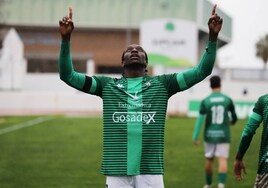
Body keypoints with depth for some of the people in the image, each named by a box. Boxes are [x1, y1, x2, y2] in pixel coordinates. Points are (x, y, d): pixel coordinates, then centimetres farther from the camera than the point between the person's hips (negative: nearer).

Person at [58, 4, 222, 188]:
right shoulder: (107, 85, 10)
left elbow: (202, 71, 5)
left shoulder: (162, 84, 10)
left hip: (151, 172, 0)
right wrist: (66, 39, -7)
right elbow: (68, 75, 5)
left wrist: (213, 37, -6)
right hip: (117, 172, 0)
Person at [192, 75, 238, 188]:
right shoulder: (227, 100, -2)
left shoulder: (205, 101, -4)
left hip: (209, 135, 1)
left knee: (209, 159, 15)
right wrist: (232, 122, 34)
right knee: (222, 160, -6)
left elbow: (200, 120, -9)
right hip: (223, 135, -1)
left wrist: (195, 137, -6)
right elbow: (234, 117, 10)